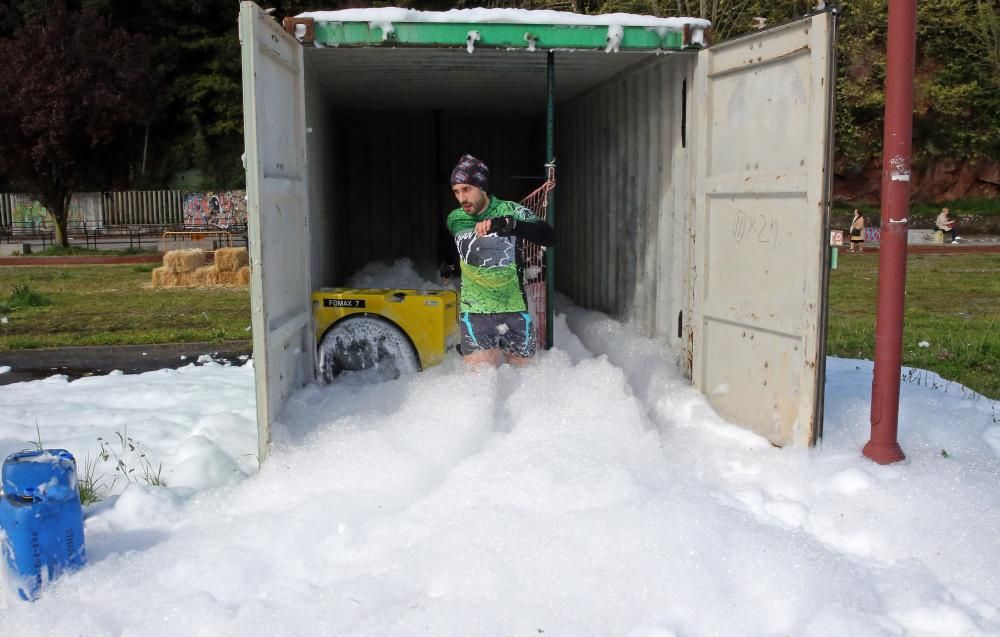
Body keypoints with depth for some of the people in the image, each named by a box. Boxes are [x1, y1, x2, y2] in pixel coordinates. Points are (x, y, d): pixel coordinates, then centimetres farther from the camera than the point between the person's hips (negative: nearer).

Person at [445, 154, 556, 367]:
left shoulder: (510, 211, -7)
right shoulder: (455, 219, 4)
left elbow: (549, 237, -25)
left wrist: (508, 224, -35)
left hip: (514, 310, -1)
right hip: (475, 312, 1)